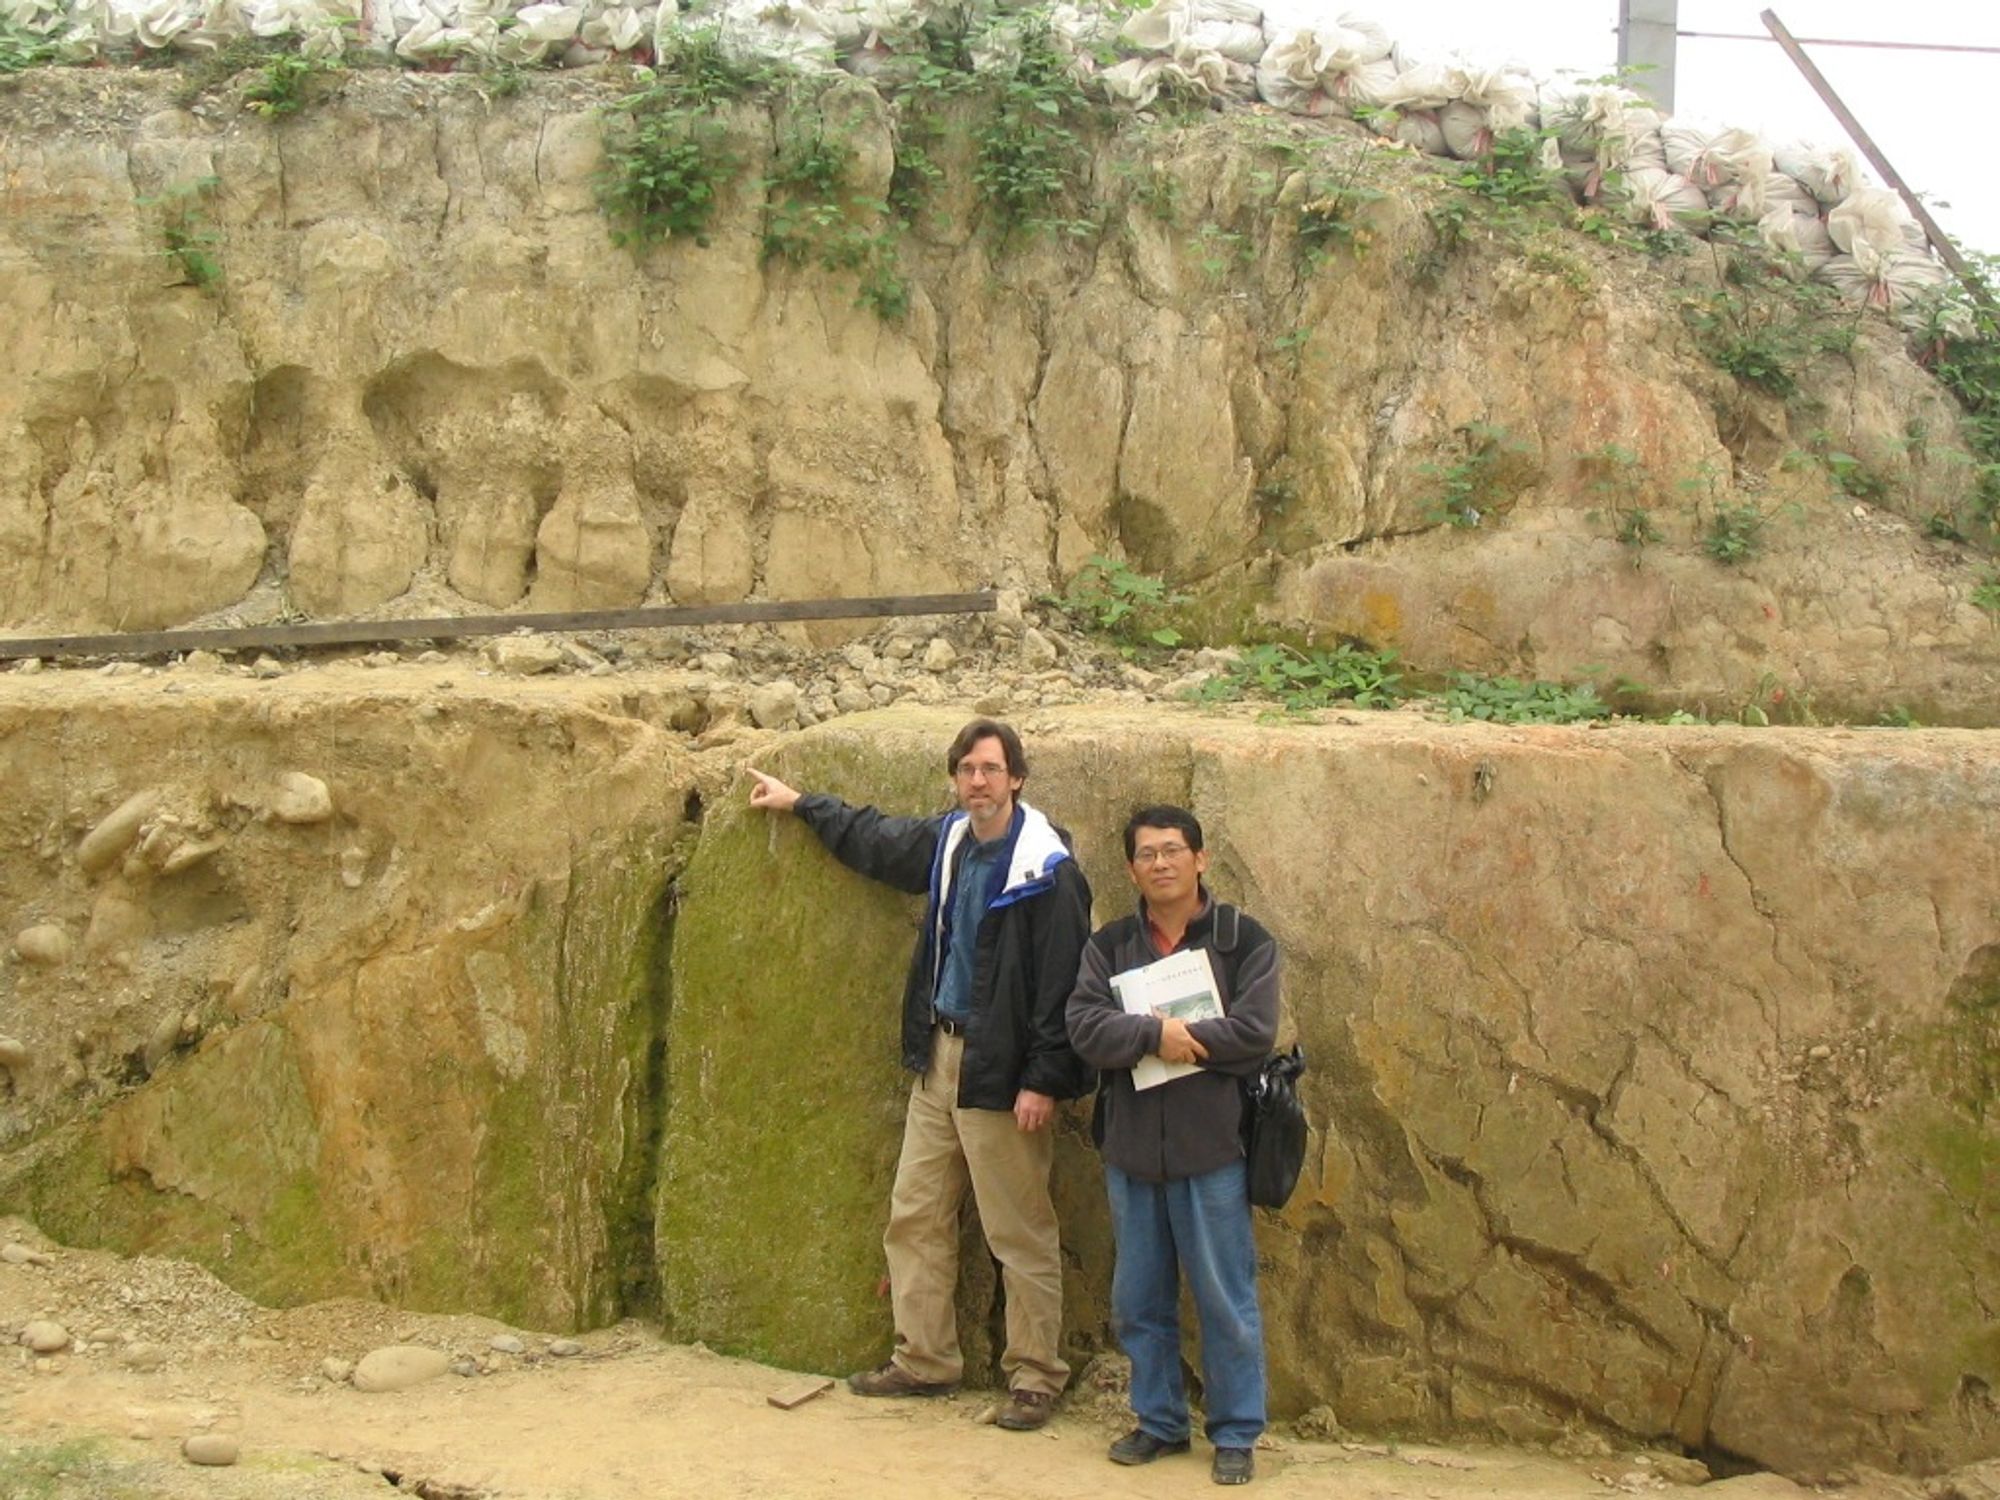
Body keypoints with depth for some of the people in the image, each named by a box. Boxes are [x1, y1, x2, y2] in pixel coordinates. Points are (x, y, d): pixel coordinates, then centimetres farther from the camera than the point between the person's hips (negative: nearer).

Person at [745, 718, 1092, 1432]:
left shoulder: (1047, 868, -15)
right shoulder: (946, 842, 8)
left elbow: (1062, 983, -18)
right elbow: (872, 838, 28)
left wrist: (1043, 1080, -20)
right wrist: (798, 803, 37)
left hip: (1002, 1073, -8)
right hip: (940, 1056, 8)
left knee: (1021, 1233, -1)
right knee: (915, 1215, 12)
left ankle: (1035, 1375, 8)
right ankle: (924, 1360, 22)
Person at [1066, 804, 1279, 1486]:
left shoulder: (1244, 941, -1)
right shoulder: (1109, 945, 8)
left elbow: (1254, 1031, -13)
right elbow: (1084, 1026, -7)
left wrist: (1162, 1035, -12)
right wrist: (1157, 1033, -20)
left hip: (1210, 1147, -3)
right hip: (1131, 1147, 4)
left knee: (1226, 1299, 2)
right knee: (1139, 1300, 12)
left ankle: (1235, 1434, 14)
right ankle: (1158, 1422, 26)